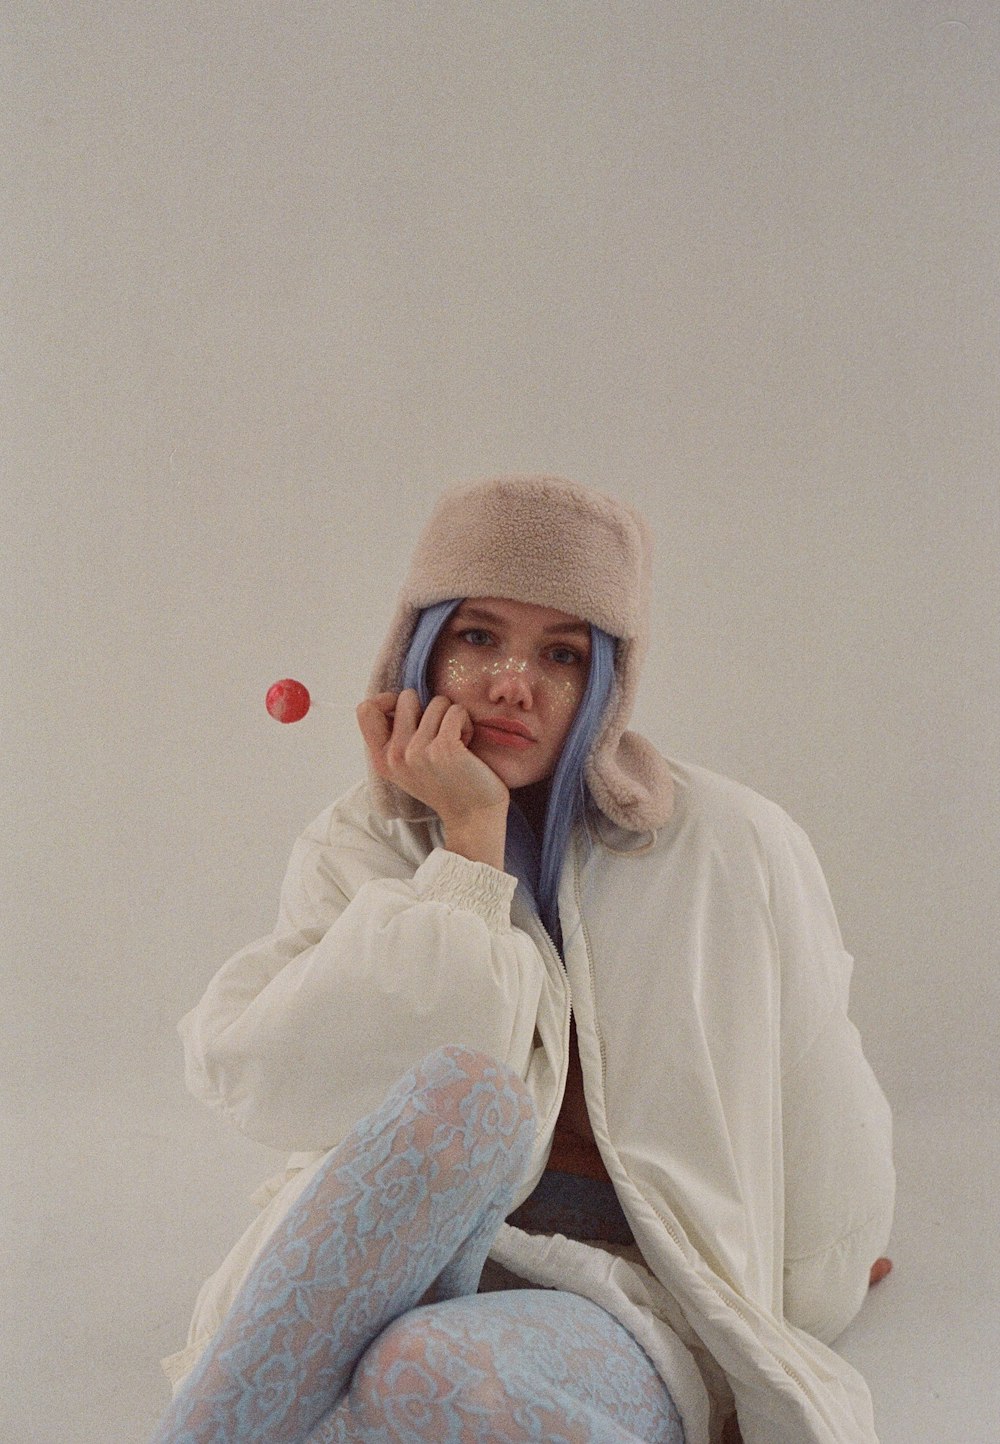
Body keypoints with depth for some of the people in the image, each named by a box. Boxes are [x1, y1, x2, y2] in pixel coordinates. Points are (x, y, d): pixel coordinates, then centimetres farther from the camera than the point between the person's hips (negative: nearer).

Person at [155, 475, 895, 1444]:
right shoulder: (353, 852, 5)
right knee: (466, 1091, -32)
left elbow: (823, 1140, 7)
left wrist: (775, 1366, 16)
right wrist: (471, 840, -12)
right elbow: (277, 1089, -13)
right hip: (390, 1281, 2)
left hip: (623, 1309, -1)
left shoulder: (731, 854, -2)